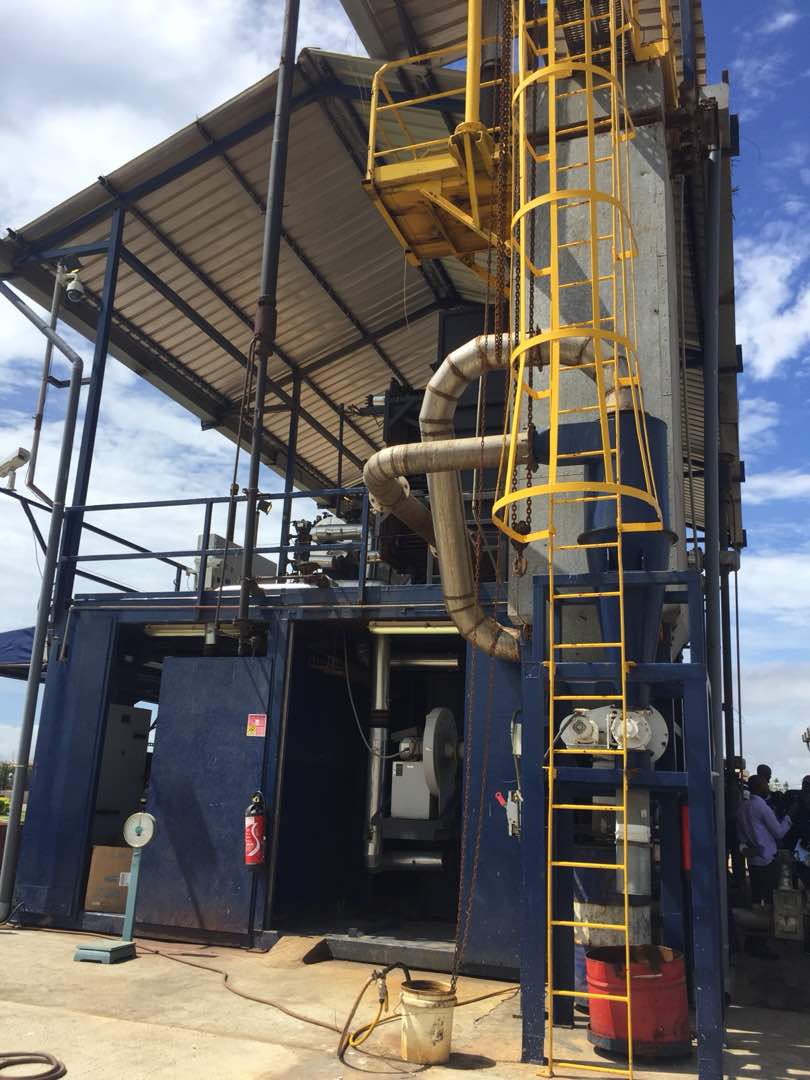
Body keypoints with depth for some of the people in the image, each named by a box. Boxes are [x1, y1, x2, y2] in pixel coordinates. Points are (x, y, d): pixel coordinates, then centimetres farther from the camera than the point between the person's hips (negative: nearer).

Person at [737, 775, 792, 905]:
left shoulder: (742, 806, 7)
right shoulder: (762, 806, -15)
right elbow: (779, 832, -10)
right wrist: (788, 816, 2)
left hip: (752, 859, 7)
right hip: (767, 858, -7)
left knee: (755, 895, 12)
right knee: (770, 896, 1)